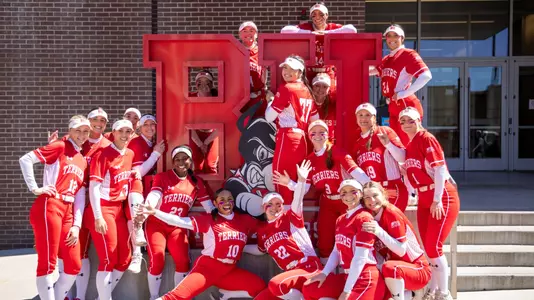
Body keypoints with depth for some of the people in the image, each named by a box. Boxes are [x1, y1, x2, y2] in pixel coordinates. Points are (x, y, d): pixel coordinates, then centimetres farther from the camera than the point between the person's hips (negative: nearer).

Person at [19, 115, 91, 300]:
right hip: (49, 208, -7)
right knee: (47, 263, -5)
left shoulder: (83, 161, 18)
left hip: (68, 212, 7)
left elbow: (80, 197, 15)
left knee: (74, 265, 7)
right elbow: (25, 159, -11)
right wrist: (34, 188, -10)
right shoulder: (60, 147, 0)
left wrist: (77, 225, 7)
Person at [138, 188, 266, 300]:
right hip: (208, 266, -4)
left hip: (229, 271, 4)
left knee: (260, 287, -9)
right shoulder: (209, 220, -2)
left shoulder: (245, 220, 7)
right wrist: (155, 212, -17)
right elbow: (182, 221, -10)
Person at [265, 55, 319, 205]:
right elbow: (315, 120, 20)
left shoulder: (285, 88, -8)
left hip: (287, 137, -8)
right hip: (301, 139, 8)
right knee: (296, 180, 13)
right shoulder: (307, 90, 15)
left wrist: (271, 101, 8)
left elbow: (269, 117, -8)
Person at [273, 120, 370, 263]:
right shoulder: (309, 160, 4)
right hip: (327, 203, 5)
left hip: (347, 200, -4)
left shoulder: (336, 151, -10)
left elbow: (354, 169, -22)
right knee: (324, 242, 8)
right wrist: (289, 183, -16)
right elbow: (304, 188, 2)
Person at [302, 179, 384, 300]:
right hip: (347, 276, 8)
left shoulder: (364, 218, -13)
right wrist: (324, 273, 0)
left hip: (366, 279, -8)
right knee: (310, 289, 1)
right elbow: (337, 250, 15)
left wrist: (347, 290, -19)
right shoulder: (340, 220, 14)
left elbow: (360, 257, -19)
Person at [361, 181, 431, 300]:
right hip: (397, 271, 7)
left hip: (419, 270, -7)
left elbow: (401, 250, -25)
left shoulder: (392, 213, -18)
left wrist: (379, 232, -32)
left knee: (389, 267, -35)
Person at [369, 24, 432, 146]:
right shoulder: (386, 59, 15)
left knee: (407, 145, -7)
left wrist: (405, 93, -21)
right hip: (393, 108, 8)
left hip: (407, 107, -8)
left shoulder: (408, 54, -8)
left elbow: (426, 76, -20)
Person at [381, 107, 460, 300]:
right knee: (428, 247, 10)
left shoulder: (427, 139, -13)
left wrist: (437, 200, -22)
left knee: (433, 246, -10)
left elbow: (440, 169, -18)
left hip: (442, 197, -8)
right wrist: (387, 144, -4)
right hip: (424, 199, 8)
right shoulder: (409, 144, 11)